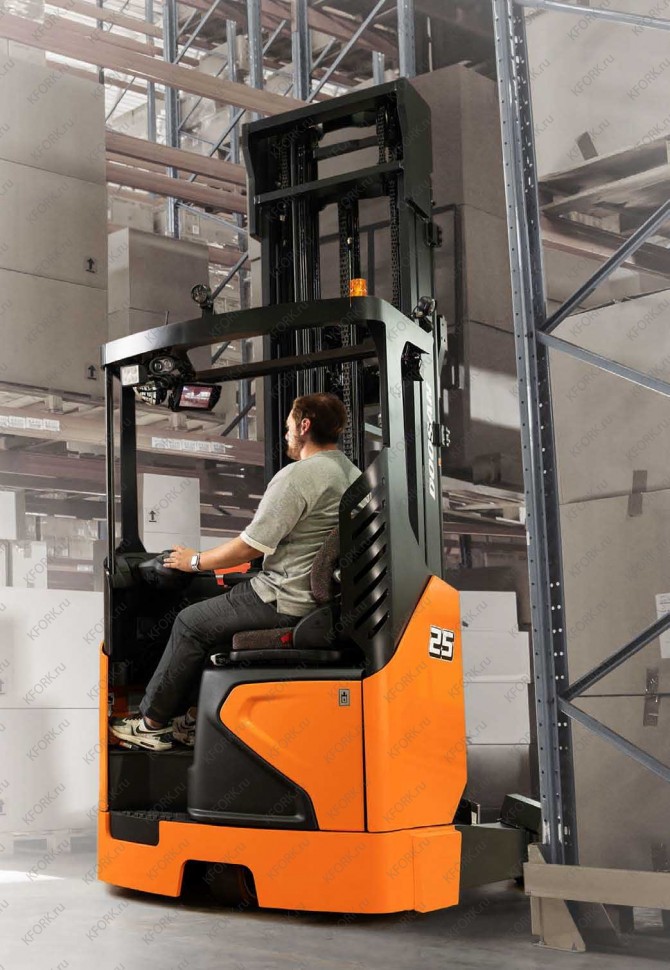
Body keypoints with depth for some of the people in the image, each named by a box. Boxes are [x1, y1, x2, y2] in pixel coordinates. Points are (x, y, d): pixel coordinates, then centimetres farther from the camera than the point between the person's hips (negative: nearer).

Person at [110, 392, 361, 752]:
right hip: (325, 597, 9)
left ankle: (152, 722, 18)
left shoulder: (297, 475, -18)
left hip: (287, 601, -9)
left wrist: (196, 560, -2)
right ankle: (199, 719, 24)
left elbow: (251, 547, -18)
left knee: (191, 623, 7)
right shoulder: (353, 474, 10)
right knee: (217, 613, 24)